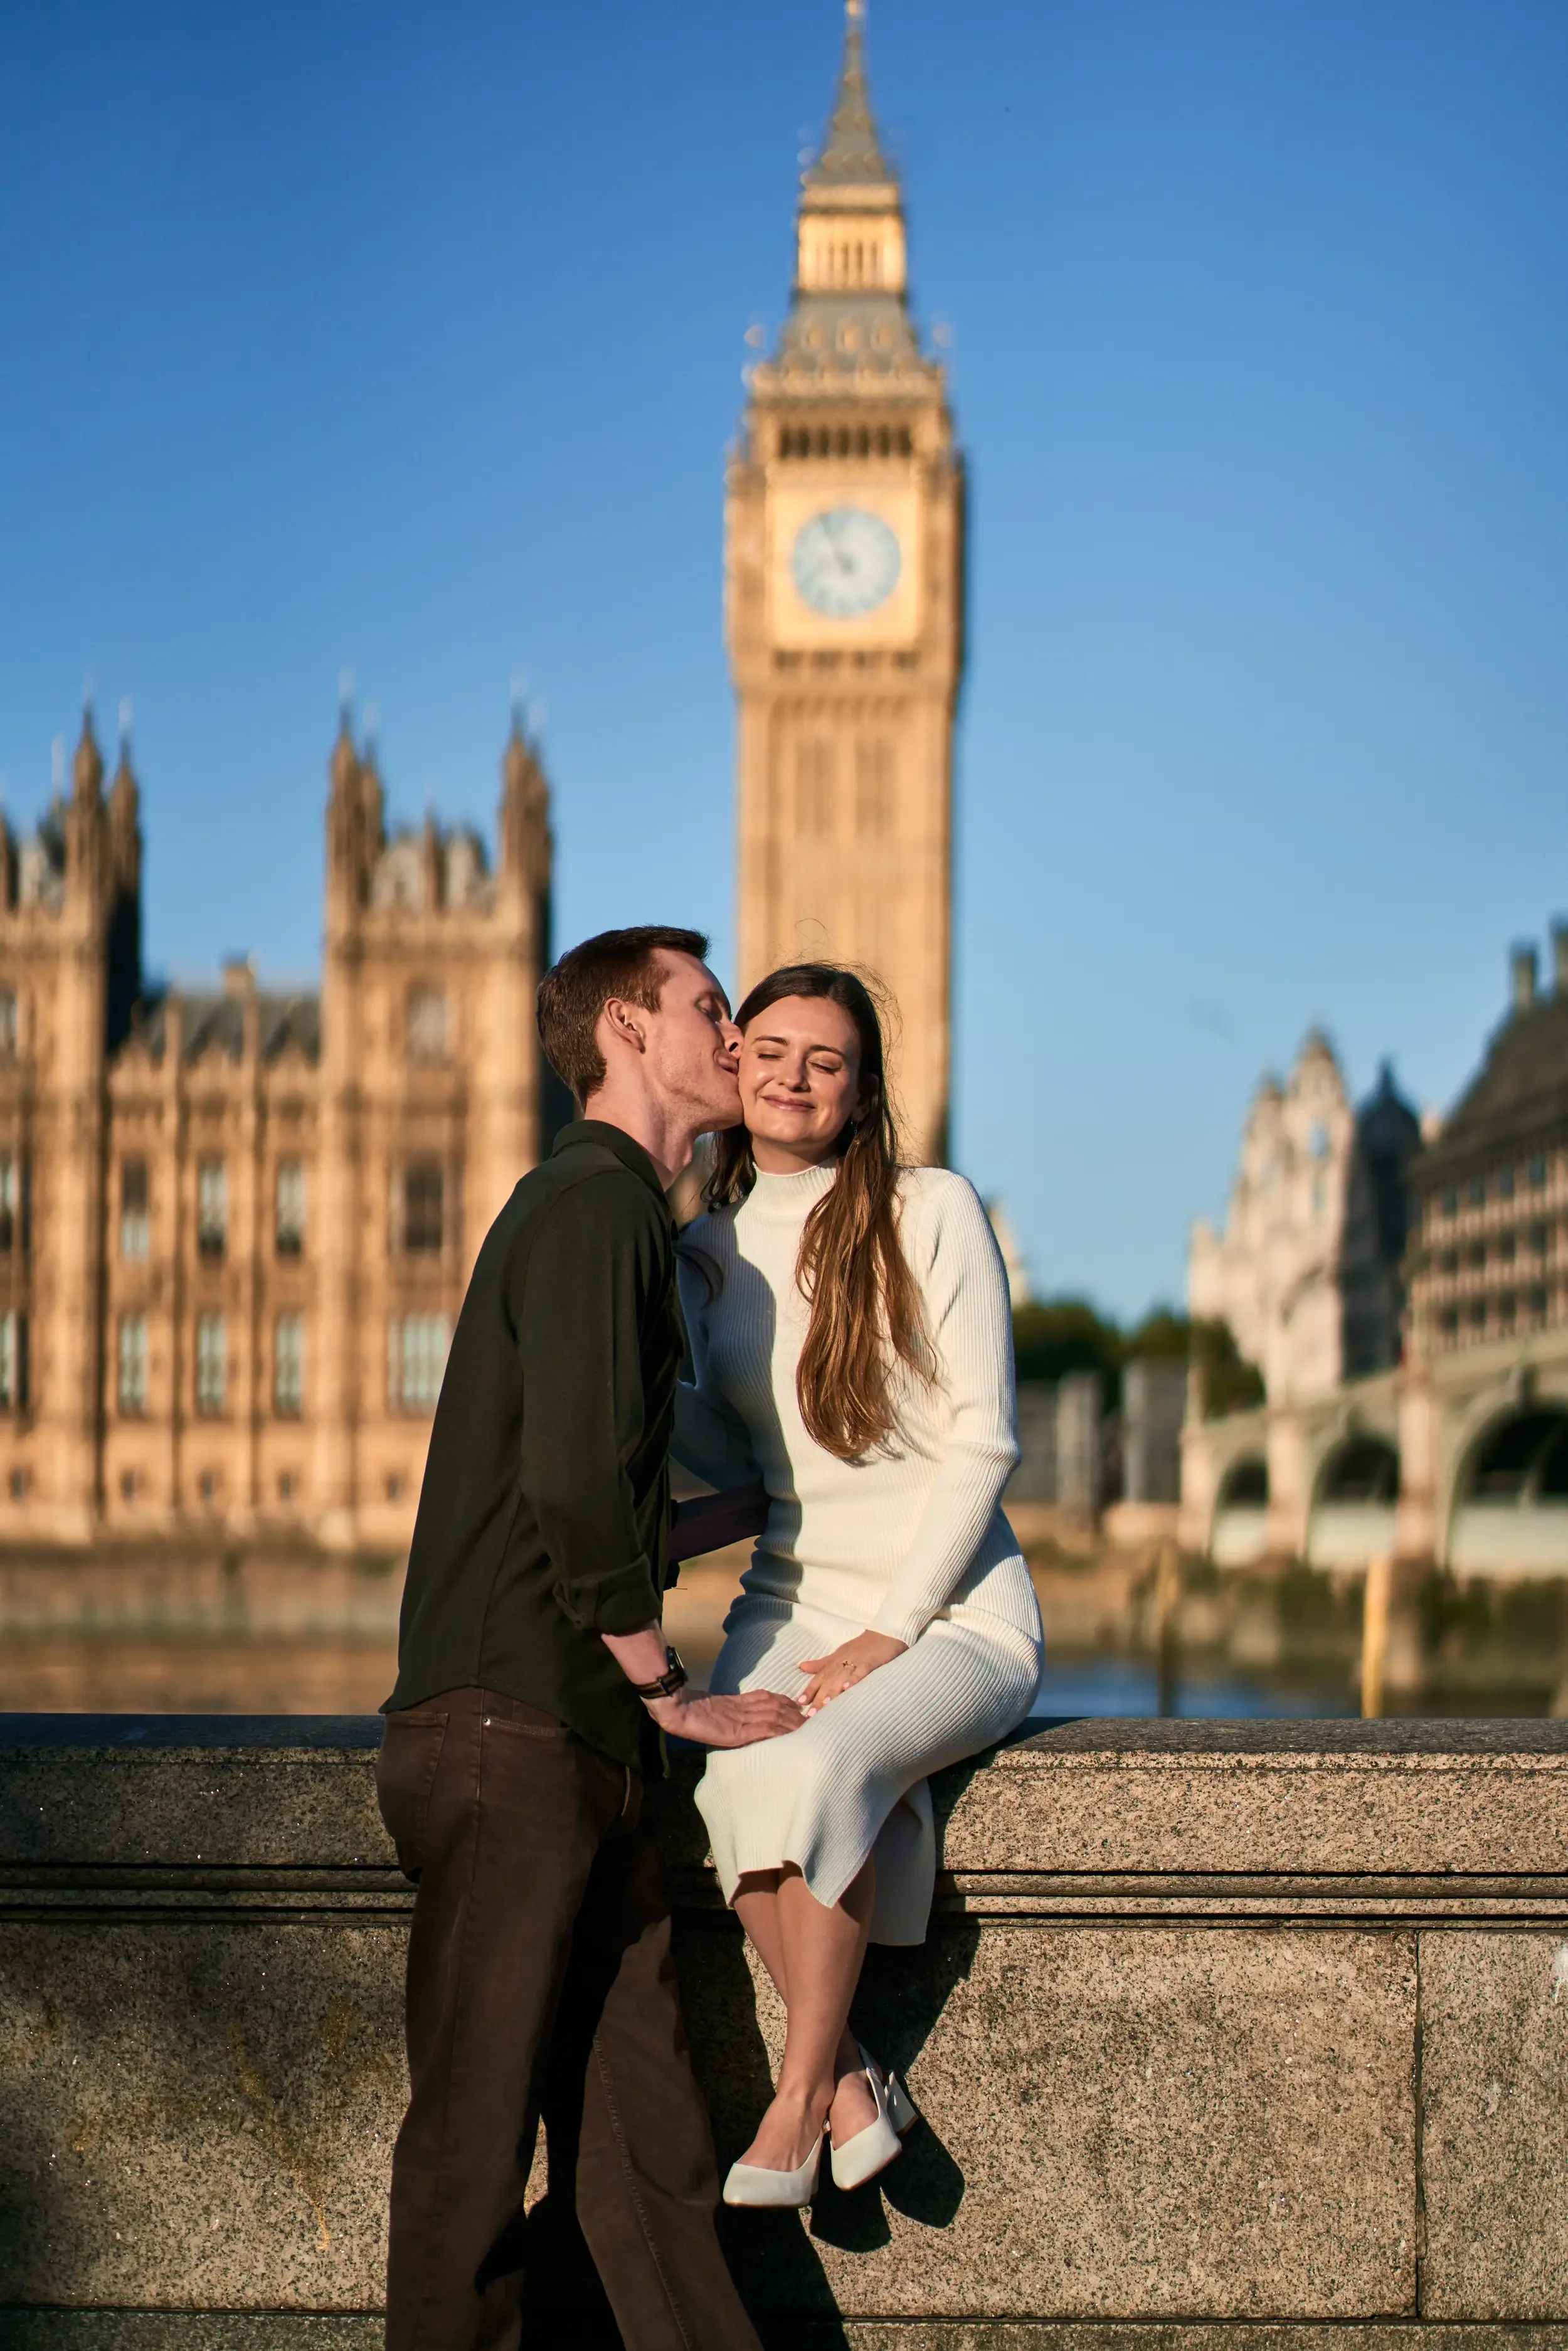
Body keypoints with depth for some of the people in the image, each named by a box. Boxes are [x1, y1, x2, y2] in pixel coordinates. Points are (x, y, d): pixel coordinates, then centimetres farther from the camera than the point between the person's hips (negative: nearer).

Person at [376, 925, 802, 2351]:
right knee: (480, 2133, -4)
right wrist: (666, 1689, -9)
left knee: (646, 2131, 7)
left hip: (585, 1744, 10)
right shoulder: (591, 1207, -10)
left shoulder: (628, 1217, 22)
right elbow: (575, 1484, -18)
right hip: (513, 1729, -10)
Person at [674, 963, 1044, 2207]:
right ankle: (852, 2081, -18)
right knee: (736, 1782, -31)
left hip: (951, 1610, -3)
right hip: (792, 1602, 4)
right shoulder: (705, 1249, 10)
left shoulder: (932, 1212, -4)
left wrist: (891, 1633, -13)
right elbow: (723, 1457, 13)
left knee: (818, 1766, -35)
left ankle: (799, 2097, -20)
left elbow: (983, 1438, -7)